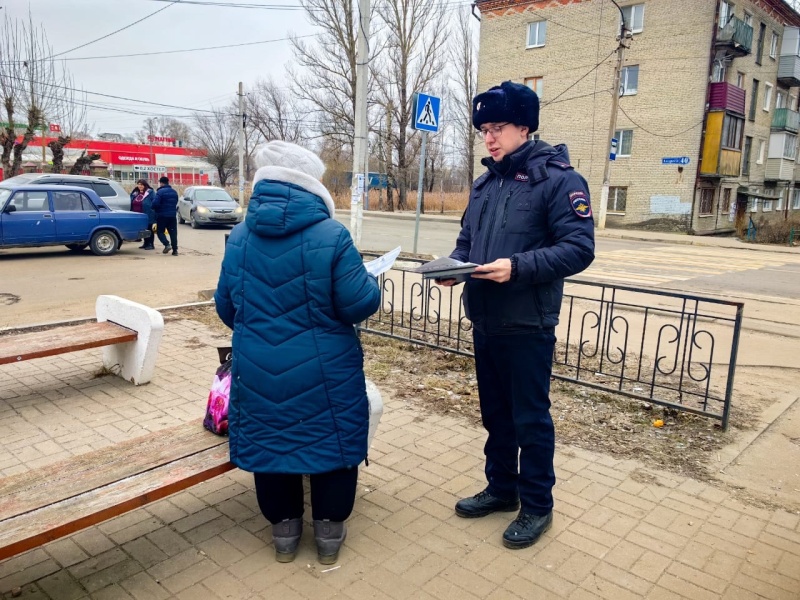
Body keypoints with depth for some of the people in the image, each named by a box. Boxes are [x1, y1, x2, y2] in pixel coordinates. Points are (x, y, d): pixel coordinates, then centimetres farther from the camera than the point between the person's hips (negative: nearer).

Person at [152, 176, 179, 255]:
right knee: (173, 232, 5)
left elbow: (155, 203, -18)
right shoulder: (174, 192, 11)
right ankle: (175, 249, 1)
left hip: (162, 215, -5)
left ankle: (167, 244, -14)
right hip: (173, 215, 5)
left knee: (160, 231, 7)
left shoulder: (160, 192, -12)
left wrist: (154, 209, 1)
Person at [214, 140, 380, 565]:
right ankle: (329, 532, 29)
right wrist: (372, 285, 8)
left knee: (270, 443, 20)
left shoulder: (239, 237, 0)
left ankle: (284, 529, 34)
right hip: (323, 371, -3)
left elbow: (225, 307, 9)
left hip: (258, 370, 4)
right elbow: (358, 305, -15)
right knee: (331, 442, 16)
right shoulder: (330, 236, -15)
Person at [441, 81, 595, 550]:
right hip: (485, 322, 7)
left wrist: (518, 266, -27)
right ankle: (501, 489, 36)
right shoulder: (486, 182, 12)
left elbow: (579, 249, -17)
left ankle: (537, 506, 24)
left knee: (531, 418, 6)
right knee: (495, 413, 18)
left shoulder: (559, 178, -10)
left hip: (528, 326, -7)